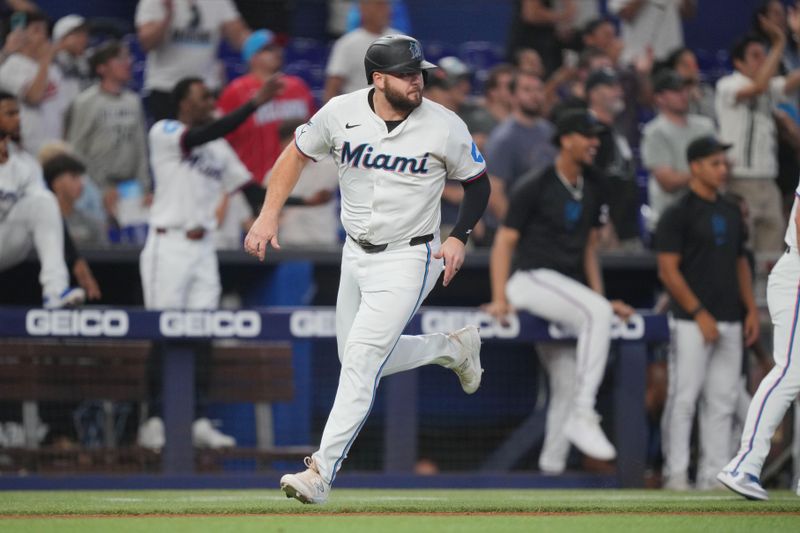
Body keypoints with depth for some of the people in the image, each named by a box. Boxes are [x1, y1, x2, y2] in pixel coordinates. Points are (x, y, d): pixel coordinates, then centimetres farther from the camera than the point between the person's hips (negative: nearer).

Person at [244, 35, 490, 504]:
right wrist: (269, 215, -2)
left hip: (409, 260, -5)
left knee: (361, 359, -18)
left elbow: (478, 183, 1)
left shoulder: (445, 127, -14)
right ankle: (453, 347, 40)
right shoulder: (340, 113, -9)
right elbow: (298, 153, 7)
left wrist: (459, 238, -13)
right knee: (361, 362, 17)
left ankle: (322, 470, -16)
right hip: (356, 255, 5)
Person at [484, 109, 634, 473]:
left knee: (566, 384, 6)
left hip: (564, 288, 8)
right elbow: (504, 242, -8)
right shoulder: (534, 188, -7)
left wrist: (602, 300, 11)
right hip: (530, 277, -8)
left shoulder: (592, 189, 15)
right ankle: (583, 417, -35)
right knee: (595, 313, -33)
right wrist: (499, 299, -18)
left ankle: (551, 468, 13)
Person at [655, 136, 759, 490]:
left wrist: (751, 310, 11)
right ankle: (676, 475, -3)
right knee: (684, 398, -7)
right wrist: (699, 314, -16)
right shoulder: (678, 214, -6)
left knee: (722, 403, 5)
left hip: (729, 324, 7)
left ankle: (712, 476, 8)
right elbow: (668, 271, -11)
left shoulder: (731, 212, 16)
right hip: (692, 324, -7)